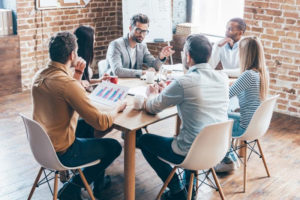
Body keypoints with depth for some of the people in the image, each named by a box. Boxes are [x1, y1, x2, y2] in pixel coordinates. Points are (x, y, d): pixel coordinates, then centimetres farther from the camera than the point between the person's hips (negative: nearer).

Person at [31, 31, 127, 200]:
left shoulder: (39, 76, -2)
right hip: (60, 154, -8)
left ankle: (98, 183, 37)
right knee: (114, 147, 8)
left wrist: (78, 74, 4)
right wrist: (118, 108, -6)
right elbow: (101, 123, -26)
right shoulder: (68, 84, -28)